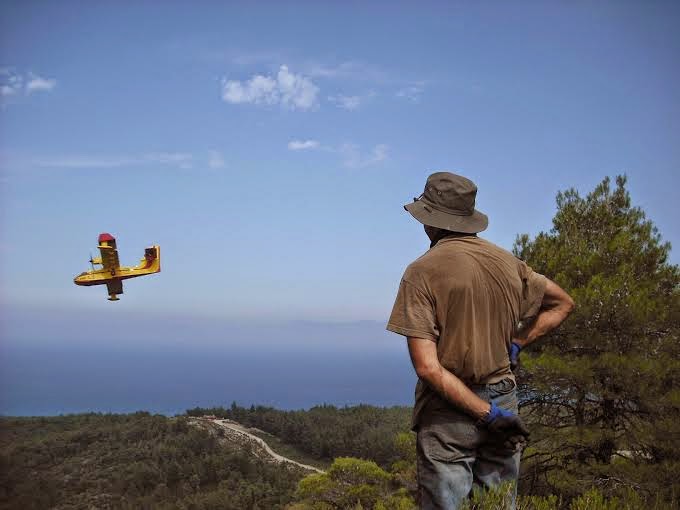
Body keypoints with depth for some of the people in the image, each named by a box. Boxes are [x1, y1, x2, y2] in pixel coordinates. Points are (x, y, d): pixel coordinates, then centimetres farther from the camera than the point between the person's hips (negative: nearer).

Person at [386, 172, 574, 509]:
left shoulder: (421, 272, -12)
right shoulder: (507, 262, 3)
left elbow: (427, 367, -19)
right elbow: (563, 303, 19)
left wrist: (487, 414, -14)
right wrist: (516, 344, 10)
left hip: (448, 413, -5)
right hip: (503, 401, 5)